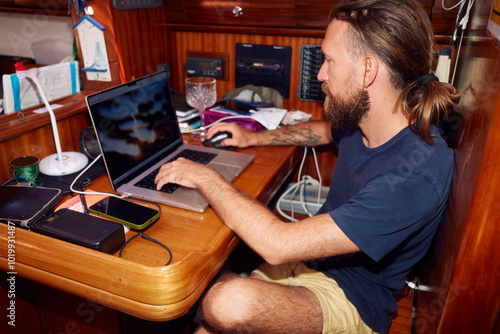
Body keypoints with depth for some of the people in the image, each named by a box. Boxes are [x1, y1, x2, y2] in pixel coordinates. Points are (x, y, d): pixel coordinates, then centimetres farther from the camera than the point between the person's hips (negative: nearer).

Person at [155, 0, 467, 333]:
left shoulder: (412, 179, -32)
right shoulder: (360, 121, -6)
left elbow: (279, 245, -34)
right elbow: (326, 130, 22)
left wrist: (204, 176, -22)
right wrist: (253, 137, 15)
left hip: (351, 299, -7)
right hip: (308, 255, 7)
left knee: (229, 303, -30)